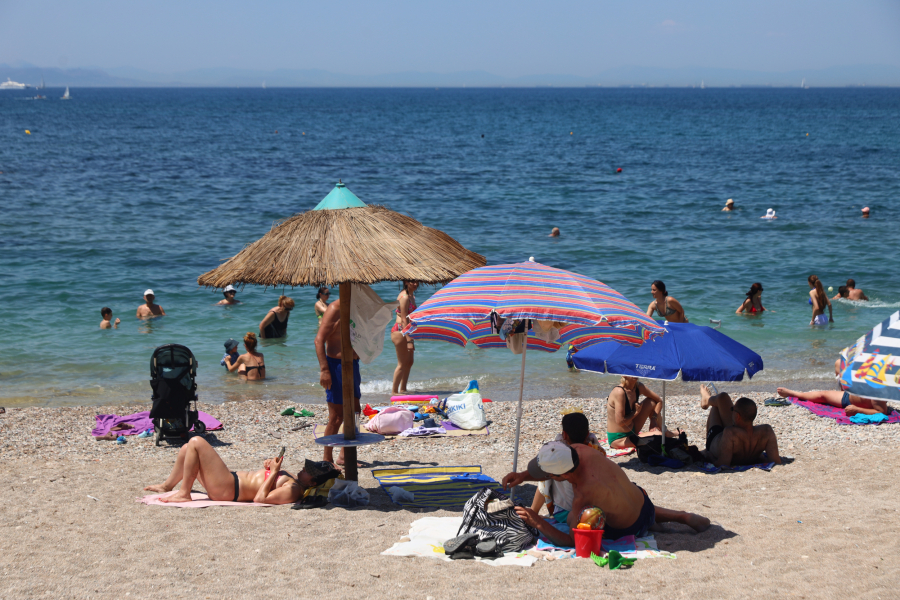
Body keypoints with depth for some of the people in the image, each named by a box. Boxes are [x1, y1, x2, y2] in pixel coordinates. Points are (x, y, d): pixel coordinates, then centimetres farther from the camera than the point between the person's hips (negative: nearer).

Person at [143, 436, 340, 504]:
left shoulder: (292, 490, -24)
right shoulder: (292, 479, 6)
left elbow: (259, 499, -29)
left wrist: (273, 473, -23)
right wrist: (270, 466, 2)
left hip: (226, 489, -10)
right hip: (234, 477, 10)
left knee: (196, 442, -12)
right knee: (188, 448, 19)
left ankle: (183, 494, -4)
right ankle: (167, 486, 33)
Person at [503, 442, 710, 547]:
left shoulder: (584, 497, -42)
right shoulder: (580, 450, -24)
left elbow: (572, 541, -31)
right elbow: (558, 468, 0)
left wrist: (538, 523, -26)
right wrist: (524, 476, -11)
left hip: (628, 531, -7)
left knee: (572, 519, 19)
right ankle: (683, 517, 24)